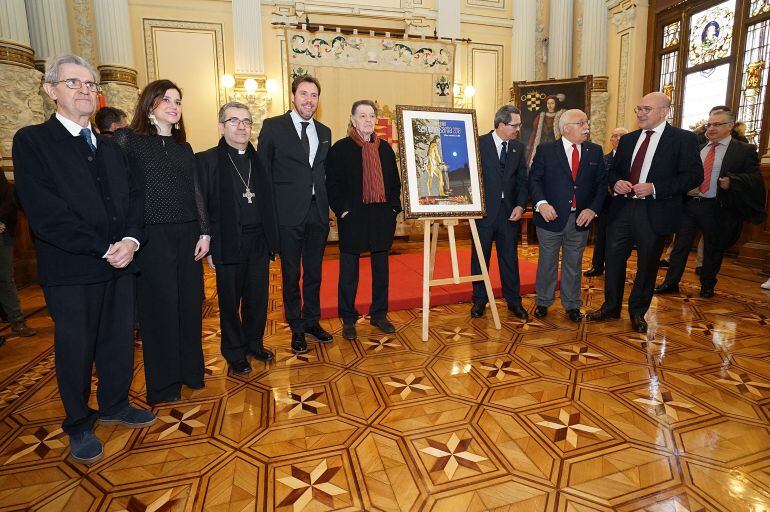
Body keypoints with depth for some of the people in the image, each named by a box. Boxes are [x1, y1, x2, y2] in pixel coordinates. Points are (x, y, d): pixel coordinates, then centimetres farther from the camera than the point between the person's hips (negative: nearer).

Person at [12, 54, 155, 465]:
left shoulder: (110, 148, 16)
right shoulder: (32, 141, -3)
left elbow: (133, 197, 9)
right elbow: (45, 214, -14)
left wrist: (130, 240, -9)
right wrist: (103, 249, -16)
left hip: (120, 263, 5)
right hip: (71, 269, -5)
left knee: (119, 342, 14)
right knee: (75, 349, 9)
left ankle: (114, 405, 35)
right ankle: (79, 426, 28)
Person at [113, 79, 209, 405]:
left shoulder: (184, 149, 14)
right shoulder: (127, 139, 0)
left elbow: (196, 193, 13)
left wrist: (204, 232, 5)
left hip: (188, 235, 5)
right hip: (151, 237, -4)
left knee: (191, 303, 9)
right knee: (159, 307, 2)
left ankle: (190, 370, 27)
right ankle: (164, 384, 18)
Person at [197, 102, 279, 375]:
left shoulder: (260, 160, 10)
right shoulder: (206, 160, -2)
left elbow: (268, 202, 9)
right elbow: (201, 207, -5)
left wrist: (271, 240, 3)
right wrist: (208, 247, -9)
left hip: (259, 242, 4)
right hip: (228, 244, -3)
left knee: (258, 298, 12)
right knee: (230, 301, 9)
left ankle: (254, 344, 33)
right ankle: (235, 353, 27)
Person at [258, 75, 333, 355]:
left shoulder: (324, 132, 12)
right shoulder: (273, 126, -2)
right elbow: (263, 172, -3)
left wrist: (327, 204, 7)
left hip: (318, 213, 4)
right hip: (289, 214, -4)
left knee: (314, 272, 14)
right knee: (291, 274, 7)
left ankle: (312, 320, 30)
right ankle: (296, 327, 22)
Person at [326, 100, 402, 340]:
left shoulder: (385, 148, 11)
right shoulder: (340, 148, -2)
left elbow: (395, 181, 14)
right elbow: (332, 184, -5)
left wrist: (394, 206, 3)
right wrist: (342, 210, -13)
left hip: (382, 218, 4)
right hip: (353, 219, -4)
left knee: (381, 268, 12)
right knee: (349, 271, 5)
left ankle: (379, 314, 27)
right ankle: (348, 319, 18)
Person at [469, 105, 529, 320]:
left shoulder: (518, 148, 9)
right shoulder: (479, 143, -4)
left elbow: (522, 180, 8)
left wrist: (520, 205, -6)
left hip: (510, 211, 4)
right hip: (484, 211, -3)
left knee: (510, 258, 10)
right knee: (480, 258, 7)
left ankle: (513, 301, 23)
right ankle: (479, 301, 21)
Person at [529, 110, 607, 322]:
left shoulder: (595, 151, 6)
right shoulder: (546, 150, -3)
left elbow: (602, 183, 5)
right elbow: (534, 179, -6)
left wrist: (593, 209, -9)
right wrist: (541, 203, -21)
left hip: (580, 219, 3)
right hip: (551, 217, -2)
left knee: (573, 264, 14)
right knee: (547, 262, 10)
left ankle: (572, 305, 29)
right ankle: (543, 302, 27)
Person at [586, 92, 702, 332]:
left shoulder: (684, 139, -4)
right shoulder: (628, 139, 11)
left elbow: (694, 175, -10)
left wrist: (655, 188, -20)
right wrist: (616, 182, -5)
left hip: (654, 213, -4)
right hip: (622, 209, 4)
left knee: (647, 265, 9)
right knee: (614, 259, 9)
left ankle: (637, 312, 26)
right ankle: (611, 306, 25)